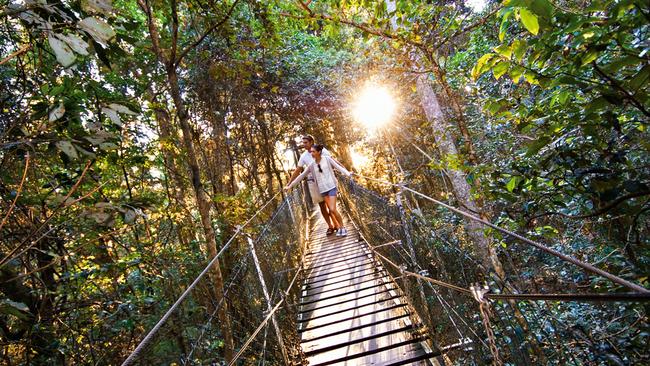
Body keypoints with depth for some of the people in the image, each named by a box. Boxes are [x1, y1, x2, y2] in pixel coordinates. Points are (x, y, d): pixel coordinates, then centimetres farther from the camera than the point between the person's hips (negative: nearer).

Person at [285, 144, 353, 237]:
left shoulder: (327, 159, 0)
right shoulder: (312, 165, 7)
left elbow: (338, 167, -5)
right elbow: (301, 176, 11)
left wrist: (348, 174, -20)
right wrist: (290, 185, 11)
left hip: (331, 186, -3)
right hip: (323, 189, 4)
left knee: (333, 209, -12)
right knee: (331, 210, 3)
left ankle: (342, 227, 5)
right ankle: (338, 227, 18)